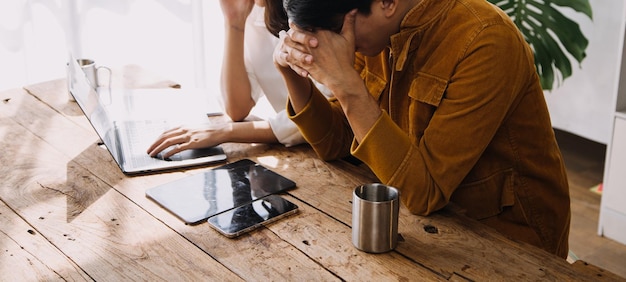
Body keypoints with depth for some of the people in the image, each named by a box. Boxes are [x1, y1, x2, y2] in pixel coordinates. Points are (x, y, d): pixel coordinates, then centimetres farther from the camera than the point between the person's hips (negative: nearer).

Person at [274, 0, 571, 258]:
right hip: (435, 215, 6)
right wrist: (292, 69, -15)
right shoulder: (380, 31, -5)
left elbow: (425, 190, -29)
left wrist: (346, 84, -33)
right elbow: (335, 142, 1)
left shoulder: (486, 43, -27)